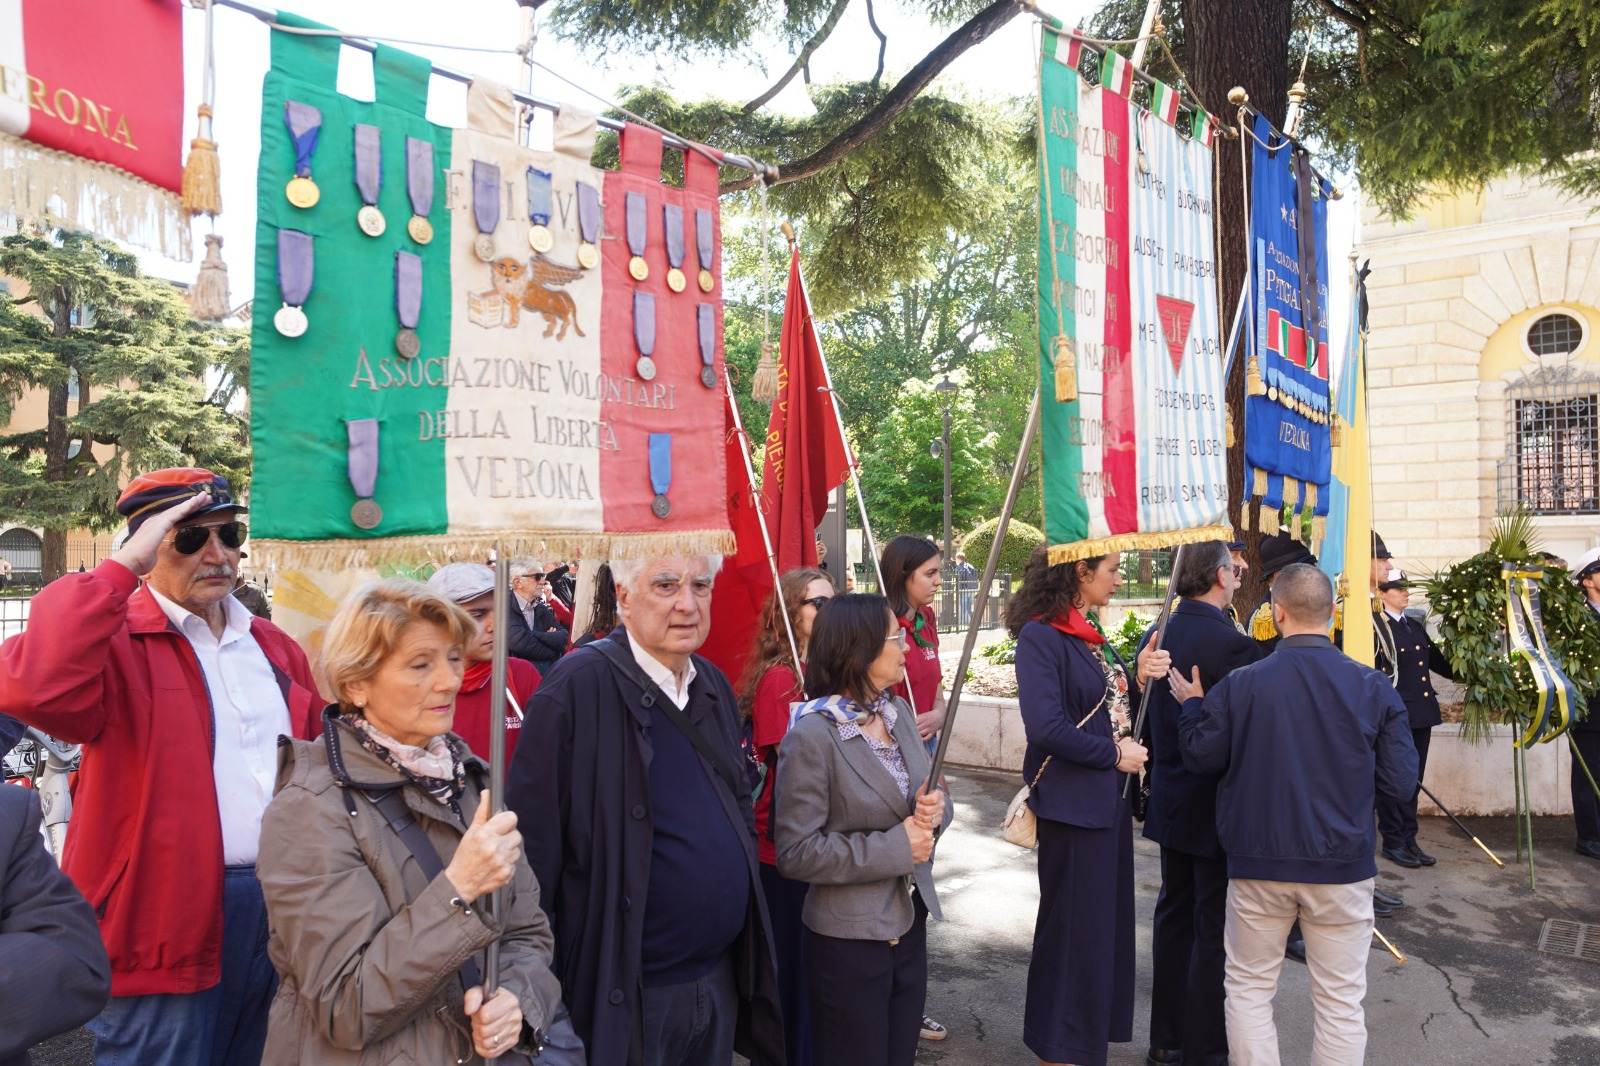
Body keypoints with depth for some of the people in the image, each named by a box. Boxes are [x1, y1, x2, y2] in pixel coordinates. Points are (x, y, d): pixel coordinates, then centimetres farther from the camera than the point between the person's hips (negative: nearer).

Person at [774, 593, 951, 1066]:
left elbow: (928, 796, 12)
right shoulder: (812, 735, -21)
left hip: (910, 924, 7)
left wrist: (936, 808, -12)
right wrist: (894, 848, -21)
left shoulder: (899, 712, 3)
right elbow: (795, 852, -21)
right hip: (848, 940, -7)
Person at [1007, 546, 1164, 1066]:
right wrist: (1115, 755, -15)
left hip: (1107, 800, 9)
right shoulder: (1040, 635, -16)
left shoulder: (1089, 637, 11)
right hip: (1072, 804, -9)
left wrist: (1140, 676, -1)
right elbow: (1045, 726, -25)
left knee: (1105, 926, 17)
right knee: (1076, 931, 3)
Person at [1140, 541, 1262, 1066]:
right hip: (1219, 809, -7)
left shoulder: (1156, 637, 1)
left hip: (1170, 802, 7)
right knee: (1215, 929, 5)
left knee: (1174, 914, 18)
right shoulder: (1234, 645, -22)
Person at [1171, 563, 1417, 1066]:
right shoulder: (1373, 687, -9)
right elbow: (1400, 783, -4)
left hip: (1258, 861, 0)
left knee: (1249, 990, 15)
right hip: (1342, 865, 1)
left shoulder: (1239, 684, -11)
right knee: (1340, 1000, 13)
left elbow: (1200, 756, 1)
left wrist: (1193, 705, 17)